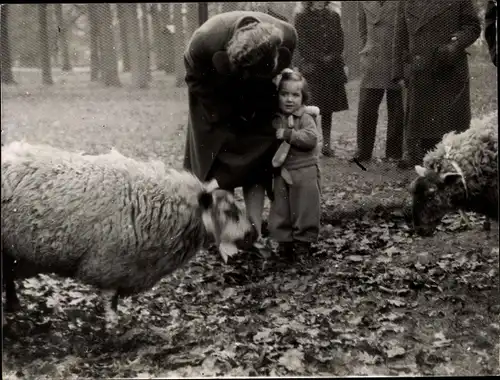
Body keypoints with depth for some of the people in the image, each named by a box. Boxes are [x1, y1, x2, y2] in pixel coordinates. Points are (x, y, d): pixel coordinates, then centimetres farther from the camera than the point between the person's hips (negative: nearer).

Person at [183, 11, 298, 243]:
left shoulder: (286, 38, -32)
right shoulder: (205, 40, -38)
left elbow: (279, 73, -7)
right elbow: (195, 79, -17)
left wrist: (256, 109, -11)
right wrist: (228, 115, -17)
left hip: (257, 101, 2)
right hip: (215, 101, -2)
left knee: (257, 164, -3)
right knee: (218, 167, -4)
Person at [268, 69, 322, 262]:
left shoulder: (305, 118, -5)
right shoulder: (274, 120, 5)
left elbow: (311, 138, -22)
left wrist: (288, 134, -26)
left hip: (305, 171, -3)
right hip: (281, 171, 4)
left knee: (305, 207, 3)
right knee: (281, 208, 7)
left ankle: (304, 238, 15)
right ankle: (284, 239, 18)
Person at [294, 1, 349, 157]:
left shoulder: (333, 16, 13)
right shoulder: (302, 18, 1)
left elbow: (340, 40, 8)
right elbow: (302, 44, -6)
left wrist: (333, 57, -9)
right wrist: (320, 59, -12)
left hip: (332, 69, 4)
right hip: (312, 68, -3)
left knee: (328, 108, 6)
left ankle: (326, 143, 11)